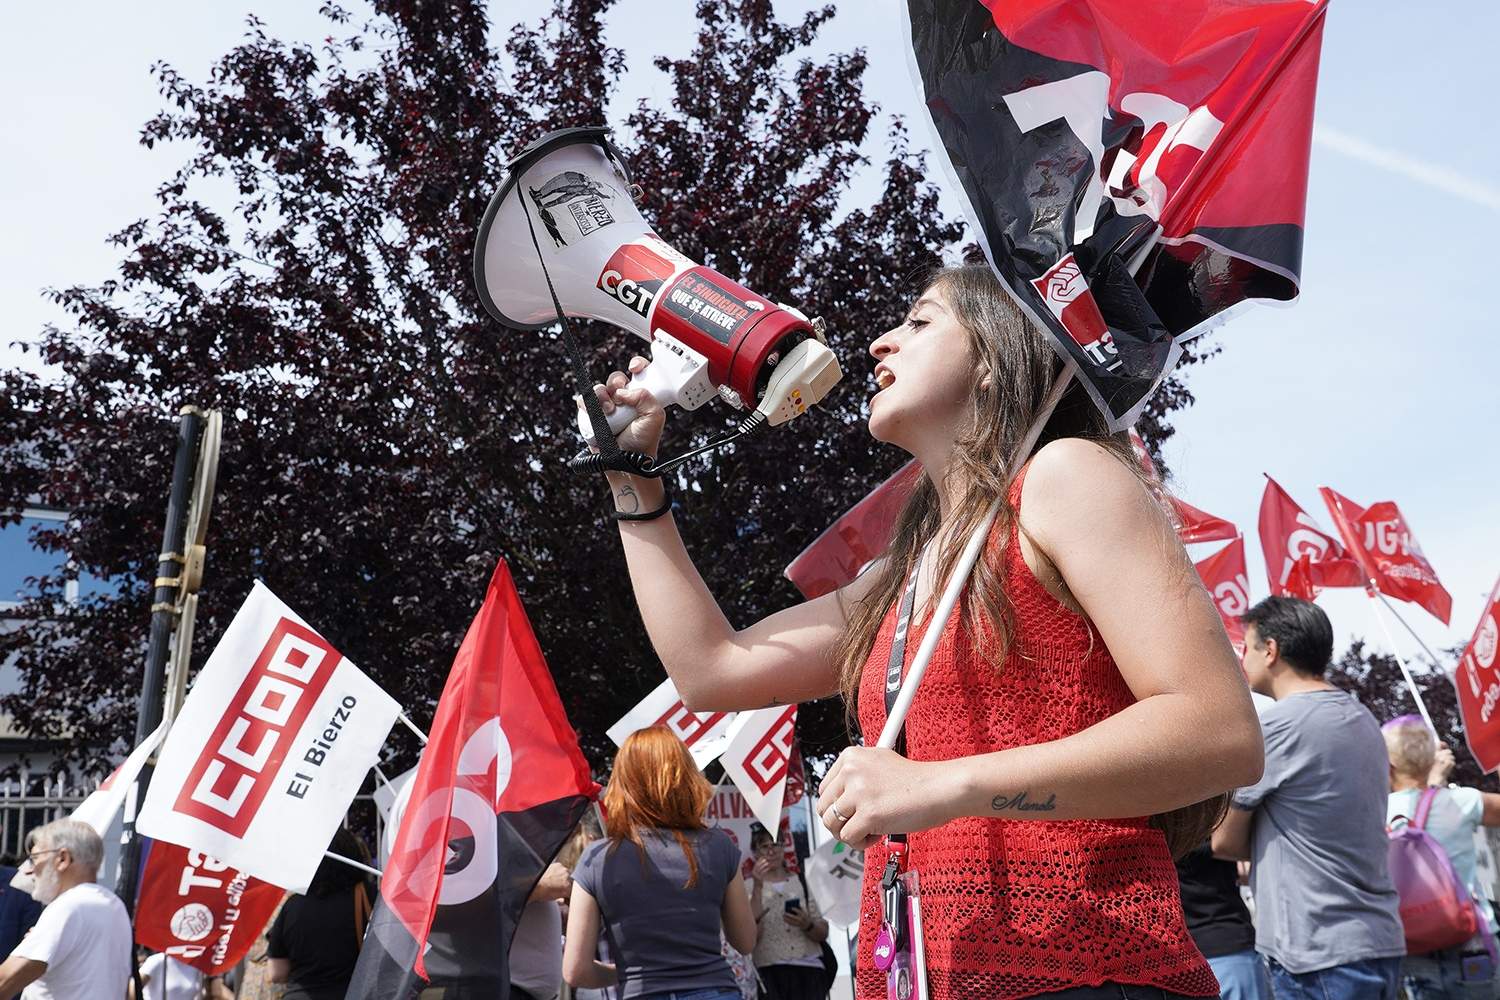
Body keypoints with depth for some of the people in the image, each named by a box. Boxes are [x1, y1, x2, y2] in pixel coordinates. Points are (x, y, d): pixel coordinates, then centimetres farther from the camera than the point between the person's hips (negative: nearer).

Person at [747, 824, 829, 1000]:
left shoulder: (799, 883, 14)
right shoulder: (750, 887, 4)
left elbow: (823, 934, 15)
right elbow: (751, 936, -11)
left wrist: (807, 925, -8)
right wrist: (758, 887, -13)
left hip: (809, 971, 3)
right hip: (771, 973, -3)